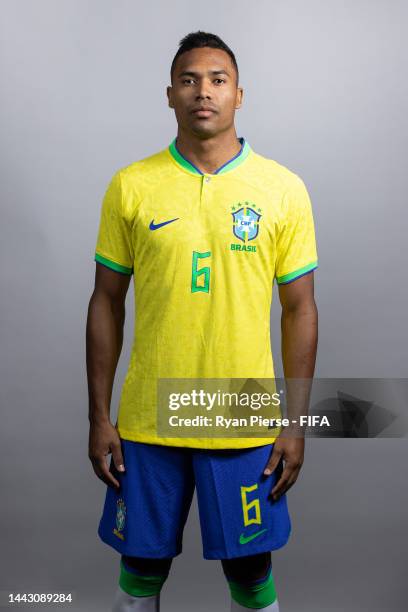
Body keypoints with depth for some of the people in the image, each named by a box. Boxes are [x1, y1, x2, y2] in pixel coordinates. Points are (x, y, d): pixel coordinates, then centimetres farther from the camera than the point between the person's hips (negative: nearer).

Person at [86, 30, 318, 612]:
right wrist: (99, 416, 1)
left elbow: (300, 308, 1)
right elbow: (107, 302, 3)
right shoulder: (130, 186, -1)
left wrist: (295, 423, -1)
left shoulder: (284, 189, -2)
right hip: (147, 422, 1)